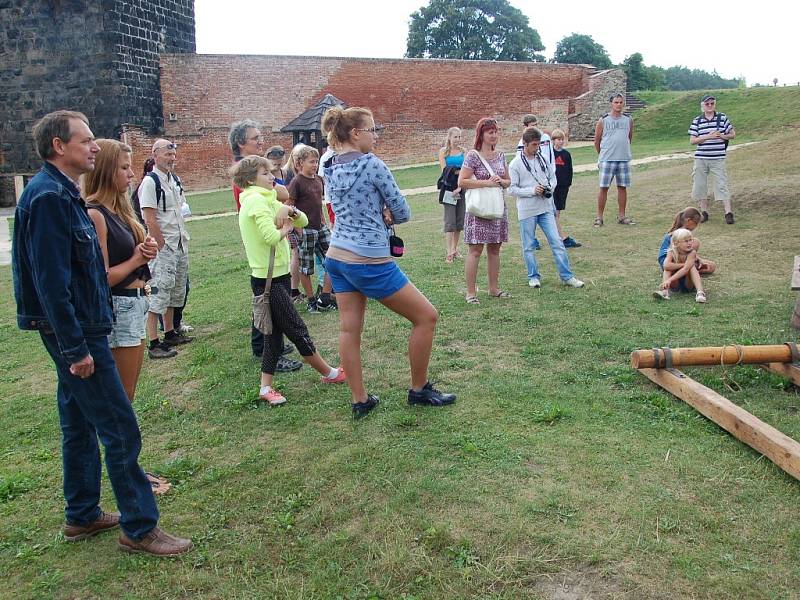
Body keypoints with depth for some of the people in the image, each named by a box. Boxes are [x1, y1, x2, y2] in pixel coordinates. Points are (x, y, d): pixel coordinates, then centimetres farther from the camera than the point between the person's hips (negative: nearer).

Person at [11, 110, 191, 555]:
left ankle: (83, 516, 32)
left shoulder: (62, 193, 12)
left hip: (78, 331, 10)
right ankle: (140, 527, 7)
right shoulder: (49, 197, -18)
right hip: (77, 333, -10)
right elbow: (52, 282, -23)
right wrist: (76, 348, -22)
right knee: (121, 430, -4)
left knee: (81, 425, 18)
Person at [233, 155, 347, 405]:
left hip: (278, 275, 10)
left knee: (275, 333, 12)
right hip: (268, 280, -10)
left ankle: (266, 387, 18)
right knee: (298, 331, 3)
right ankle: (330, 373, 16)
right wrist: (285, 229, -8)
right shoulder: (256, 201, -15)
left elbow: (303, 221, 10)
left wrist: (289, 210, -10)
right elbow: (272, 237, -28)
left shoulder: (268, 200, 15)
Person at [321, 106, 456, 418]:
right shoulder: (373, 164, -14)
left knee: (349, 328, 11)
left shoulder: (331, 171, 8)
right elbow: (403, 213, -8)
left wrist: (380, 215, 3)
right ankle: (419, 390, 16)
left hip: (336, 257, 8)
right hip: (369, 263, -8)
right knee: (426, 316, 5)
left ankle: (360, 401, 19)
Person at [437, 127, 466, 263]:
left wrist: (460, 187, -13)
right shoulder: (443, 151, 3)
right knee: (450, 221, -7)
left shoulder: (464, 151, 8)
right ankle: (449, 252, -7)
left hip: (461, 188, 3)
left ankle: (455, 249, 20)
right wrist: (460, 171, -12)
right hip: (449, 188, -3)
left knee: (460, 221, 8)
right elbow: (445, 169, -6)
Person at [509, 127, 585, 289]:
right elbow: (512, 189, -9)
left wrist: (550, 188, -4)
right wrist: (532, 190, -17)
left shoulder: (542, 159, 8)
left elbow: (552, 177, 18)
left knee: (556, 241, 1)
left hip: (546, 208, 4)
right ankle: (533, 276, 21)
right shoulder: (515, 164, -6)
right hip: (527, 210, -4)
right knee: (529, 246, 6)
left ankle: (567, 276, 7)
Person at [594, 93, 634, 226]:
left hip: (624, 159, 3)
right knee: (604, 187, -2)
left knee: (622, 187, 6)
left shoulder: (628, 120, 8)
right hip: (607, 160, -3)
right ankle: (599, 217, 4)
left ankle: (622, 217, 15)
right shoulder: (603, 120, -1)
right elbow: (597, 141, 7)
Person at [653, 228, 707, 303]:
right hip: (675, 284, 1)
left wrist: (669, 280, -43)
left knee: (691, 267, -26)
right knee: (668, 268, -21)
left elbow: (685, 269, -34)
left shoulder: (692, 252, -19)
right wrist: (684, 265, -30)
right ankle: (665, 291, -41)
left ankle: (700, 292, -41)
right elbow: (666, 266, -34)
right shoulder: (671, 252, -14)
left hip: (688, 284, -1)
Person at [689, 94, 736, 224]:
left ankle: (728, 213, -5)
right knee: (700, 185, 5)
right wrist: (708, 137, -13)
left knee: (722, 185, -6)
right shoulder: (696, 121, 5)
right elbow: (692, 140, 0)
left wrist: (721, 136, -11)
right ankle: (704, 212, 17)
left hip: (718, 158, -2)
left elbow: (732, 134, 9)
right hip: (700, 158, 2)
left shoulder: (723, 118, 5)